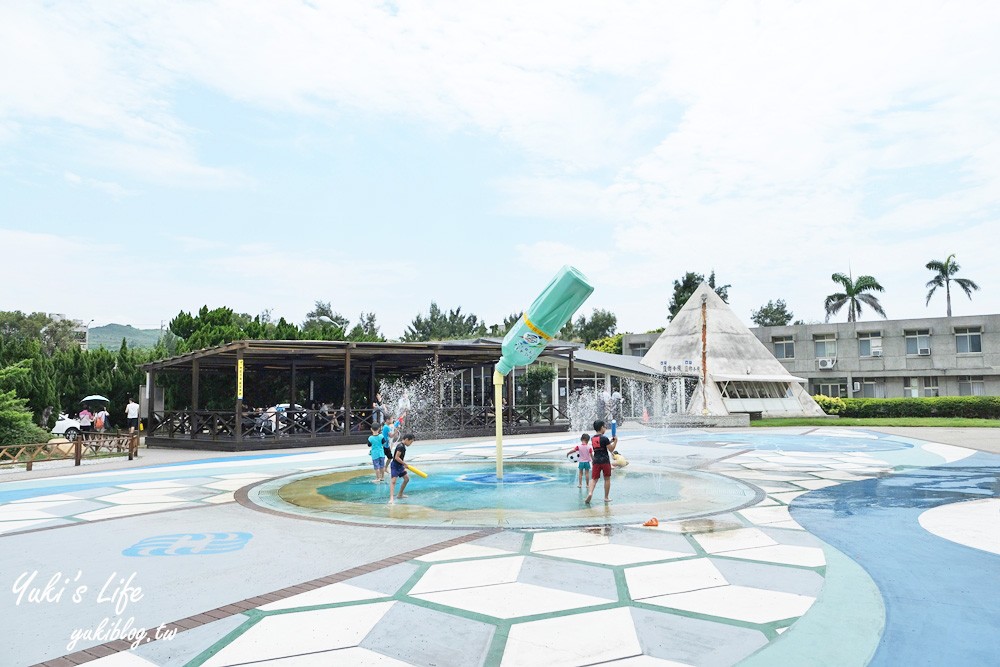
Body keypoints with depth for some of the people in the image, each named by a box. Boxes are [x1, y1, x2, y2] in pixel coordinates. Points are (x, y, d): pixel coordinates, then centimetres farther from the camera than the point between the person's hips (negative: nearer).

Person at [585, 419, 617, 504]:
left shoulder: (592, 438, 9)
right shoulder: (604, 438, -11)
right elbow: (611, 449, -8)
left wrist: (610, 441, 22)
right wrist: (615, 441, 2)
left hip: (596, 461, 4)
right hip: (605, 461, -4)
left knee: (594, 479, 3)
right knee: (607, 479, 11)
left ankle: (590, 492, -22)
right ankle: (606, 497, 18)